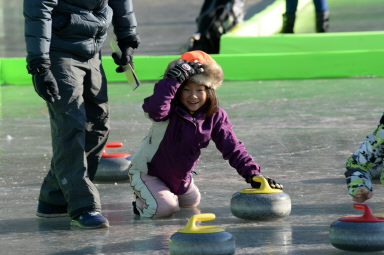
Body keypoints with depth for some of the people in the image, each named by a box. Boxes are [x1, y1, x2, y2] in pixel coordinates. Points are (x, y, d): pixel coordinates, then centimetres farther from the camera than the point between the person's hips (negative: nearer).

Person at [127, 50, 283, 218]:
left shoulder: (216, 116, -14)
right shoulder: (170, 110, -29)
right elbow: (154, 108, -55)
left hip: (180, 177, 6)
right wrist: (175, 78, -54)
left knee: (192, 201, 26)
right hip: (146, 172, -6)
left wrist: (253, 174, -27)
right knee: (165, 208, -25)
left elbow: (233, 148, -15)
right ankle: (142, 203, 9)